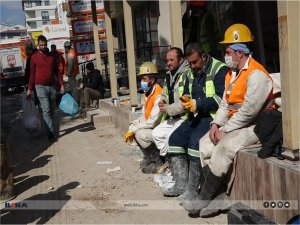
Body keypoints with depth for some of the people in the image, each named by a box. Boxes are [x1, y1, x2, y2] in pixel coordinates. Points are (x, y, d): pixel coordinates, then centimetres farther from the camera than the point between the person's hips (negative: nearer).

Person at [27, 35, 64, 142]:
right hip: (40, 87, -4)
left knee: (52, 110, 8)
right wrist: (30, 89, -2)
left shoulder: (51, 56, 8)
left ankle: (48, 128, 22)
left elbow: (57, 71, 10)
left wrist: (62, 84, 3)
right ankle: (50, 132, -10)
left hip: (52, 86, 4)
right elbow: (32, 74, 1)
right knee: (46, 110, -10)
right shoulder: (34, 57, 0)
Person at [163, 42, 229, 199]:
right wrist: (188, 102, 7)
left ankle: (192, 190, -21)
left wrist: (197, 104, -24)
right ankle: (181, 185, 0)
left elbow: (220, 99, -19)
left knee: (195, 139, -30)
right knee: (175, 138, -3)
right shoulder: (196, 73, 19)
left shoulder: (219, 70, -8)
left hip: (213, 115, -9)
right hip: (198, 116, 9)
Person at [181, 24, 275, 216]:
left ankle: (204, 198, -16)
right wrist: (216, 124, -5)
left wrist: (225, 130, -18)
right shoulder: (231, 74, 14)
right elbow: (225, 103, 12)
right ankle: (216, 195, -6)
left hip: (254, 126, -9)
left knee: (223, 148, -28)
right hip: (234, 123, 10)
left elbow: (249, 111, -23)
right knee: (205, 143, -5)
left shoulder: (256, 74, -17)